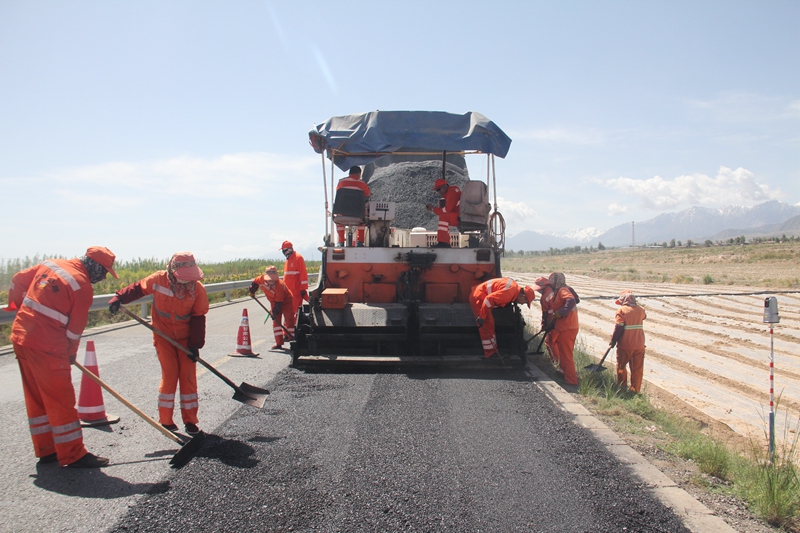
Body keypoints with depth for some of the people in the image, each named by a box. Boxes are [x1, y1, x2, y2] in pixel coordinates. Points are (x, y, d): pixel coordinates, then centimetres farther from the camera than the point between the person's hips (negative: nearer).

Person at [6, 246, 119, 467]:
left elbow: (18, 280, 16)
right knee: (61, 400, -1)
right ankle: (72, 454, 6)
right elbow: (75, 327, -7)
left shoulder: (51, 264, 9)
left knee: (36, 397, 16)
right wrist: (71, 353, 8)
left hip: (21, 336, 9)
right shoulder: (83, 286, -13)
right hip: (46, 346, -9)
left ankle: (46, 449, 26)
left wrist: (21, 306, 29)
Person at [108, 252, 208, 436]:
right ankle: (165, 420, 8)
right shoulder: (158, 280, -18)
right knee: (169, 374, -5)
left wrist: (195, 344, -13)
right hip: (163, 336, -1)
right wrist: (119, 298, -11)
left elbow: (198, 318, -11)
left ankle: (190, 421, 11)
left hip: (185, 337, 1)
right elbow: (138, 288, 2)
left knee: (188, 375, 1)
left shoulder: (198, 289, -17)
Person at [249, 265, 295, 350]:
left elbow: (279, 302, -33)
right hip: (274, 302, 6)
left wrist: (275, 312, -32)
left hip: (286, 301, -6)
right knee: (276, 322, 1)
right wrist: (252, 291, 5)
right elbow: (255, 282, 7)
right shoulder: (262, 279, -19)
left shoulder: (279, 285, -36)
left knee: (289, 321, -11)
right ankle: (279, 343, 4)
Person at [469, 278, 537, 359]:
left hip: (478, 295, 10)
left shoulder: (515, 287, 5)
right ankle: (489, 354, 2)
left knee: (490, 325, 15)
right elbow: (489, 299, -30)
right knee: (487, 326, -6)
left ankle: (492, 350, 23)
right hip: (478, 298, -10)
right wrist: (482, 317, -24)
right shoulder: (509, 292, -26)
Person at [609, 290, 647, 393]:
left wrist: (613, 341, -6)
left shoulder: (621, 310, -12)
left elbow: (619, 328, -16)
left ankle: (622, 387, 18)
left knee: (621, 366, 13)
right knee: (637, 369, 10)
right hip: (639, 345, 4)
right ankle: (635, 390, 12)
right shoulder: (640, 310, 3)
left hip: (625, 345, -4)